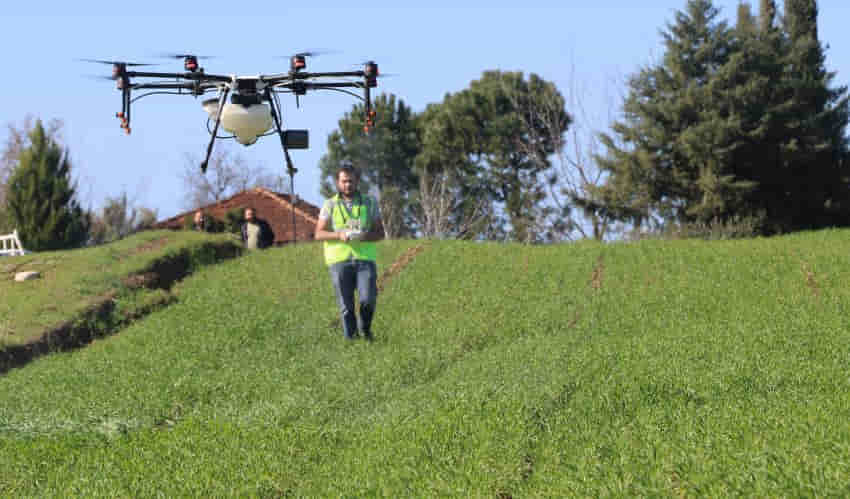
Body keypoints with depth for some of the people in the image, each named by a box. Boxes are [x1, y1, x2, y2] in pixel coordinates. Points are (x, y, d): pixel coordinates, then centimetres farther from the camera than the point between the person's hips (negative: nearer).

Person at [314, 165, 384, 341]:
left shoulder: (369, 203, 11)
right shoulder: (330, 205, 8)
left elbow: (380, 232, 9)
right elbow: (319, 234, 4)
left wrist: (366, 236, -12)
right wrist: (339, 235, -14)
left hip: (365, 259, 0)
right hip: (339, 260, 0)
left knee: (368, 299, -13)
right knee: (346, 306, -2)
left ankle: (365, 327, 14)